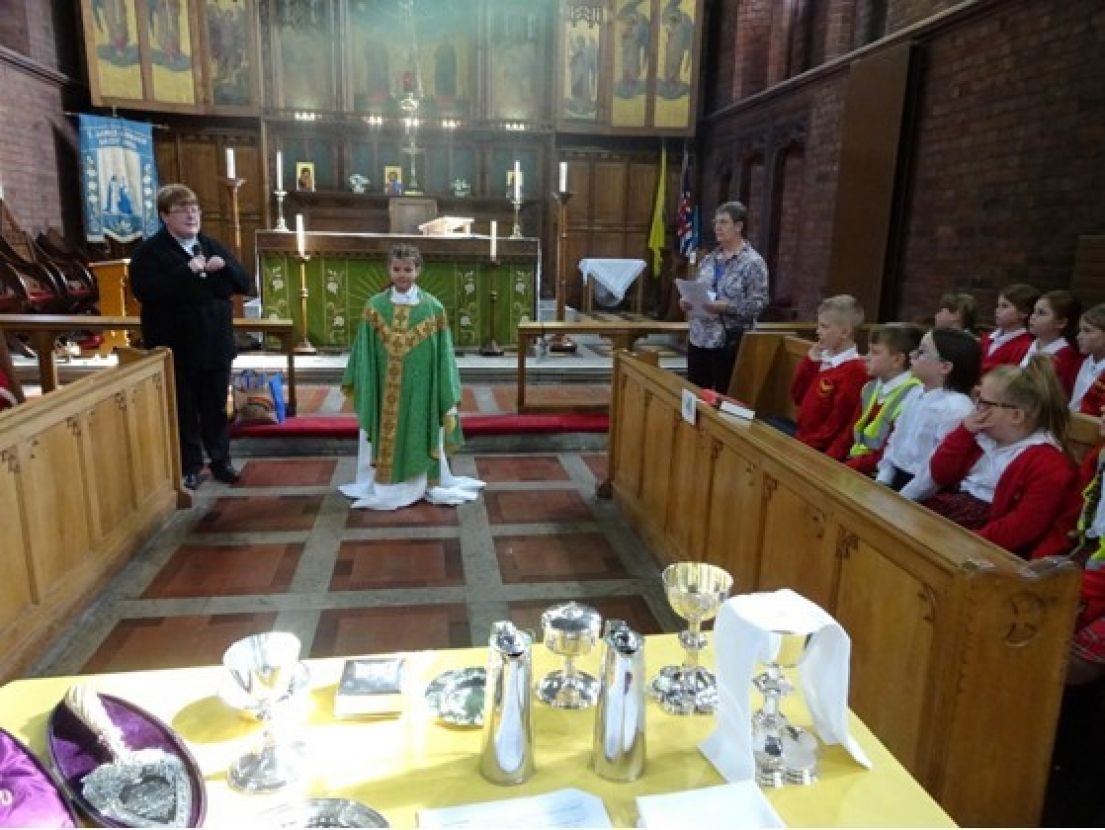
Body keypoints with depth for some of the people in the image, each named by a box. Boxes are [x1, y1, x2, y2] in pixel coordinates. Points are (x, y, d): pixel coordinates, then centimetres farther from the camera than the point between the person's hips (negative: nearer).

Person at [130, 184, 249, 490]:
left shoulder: (212, 246, 11)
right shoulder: (149, 251, -5)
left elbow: (243, 283, 8)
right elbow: (145, 291, -21)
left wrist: (223, 267, -11)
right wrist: (187, 272, -24)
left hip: (215, 343, 4)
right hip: (176, 347, -4)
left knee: (216, 407, 13)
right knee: (184, 409, 6)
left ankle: (220, 460, 25)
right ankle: (190, 465, 18)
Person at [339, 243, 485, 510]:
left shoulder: (433, 308, -4)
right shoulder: (374, 306, -1)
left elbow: (442, 356, -3)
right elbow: (364, 353, 1)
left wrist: (449, 398, -4)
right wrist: (360, 388, -3)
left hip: (420, 391, -1)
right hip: (384, 392, 1)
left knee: (419, 436, 8)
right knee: (384, 437, 9)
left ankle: (421, 484, 26)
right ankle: (382, 486, 25)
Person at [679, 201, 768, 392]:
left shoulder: (753, 262, -8)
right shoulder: (709, 258, 13)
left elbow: (758, 303, -14)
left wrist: (725, 307, -25)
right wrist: (688, 301, -1)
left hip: (729, 341, -6)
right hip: (699, 338, 6)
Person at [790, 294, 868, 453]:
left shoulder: (854, 369, -16)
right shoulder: (823, 359, 10)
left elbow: (839, 420, -18)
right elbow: (798, 397, 14)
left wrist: (809, 443, -15)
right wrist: (809, 362, 4)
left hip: (821, 449, -8)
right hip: (802, 438, 8)